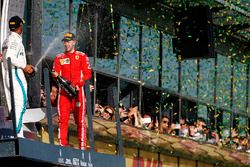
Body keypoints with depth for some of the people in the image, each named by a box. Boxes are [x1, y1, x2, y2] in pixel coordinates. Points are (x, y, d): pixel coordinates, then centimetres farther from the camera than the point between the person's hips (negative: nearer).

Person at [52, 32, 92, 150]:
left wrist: (77, 83, -13)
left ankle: (82, 146, -2)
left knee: (80, 119, -3)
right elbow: (55, 73, 7)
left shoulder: (82, 56, 6)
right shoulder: (59, 57, 14)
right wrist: (55, 75, -17)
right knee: (62, 118, -4)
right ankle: (62, 145, 0)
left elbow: (88, 74, 1)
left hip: (77, 91, -2)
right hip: (63, 91, 2)